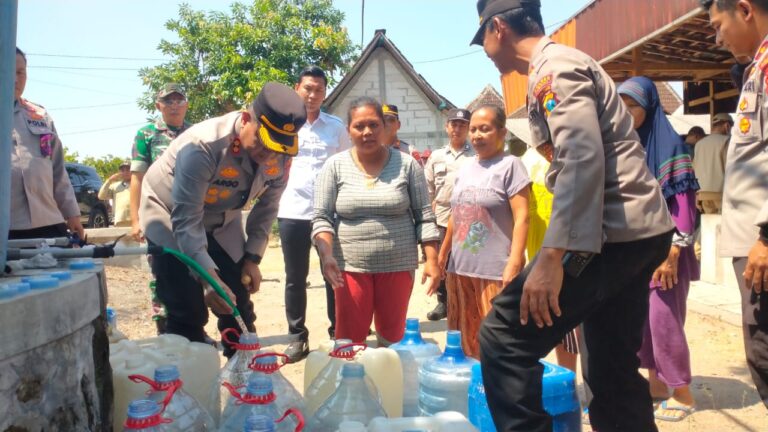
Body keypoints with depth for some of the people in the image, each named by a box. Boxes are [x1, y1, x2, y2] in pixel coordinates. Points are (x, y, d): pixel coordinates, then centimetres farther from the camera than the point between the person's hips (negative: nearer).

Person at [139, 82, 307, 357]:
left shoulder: (280, 155, -18)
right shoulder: (203, 145, -35)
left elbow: (266, 208, -3)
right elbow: (185, 220, -35)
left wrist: (253, 258, -8)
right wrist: (210, 277, -44)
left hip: (222, 222, 5)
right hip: (171, 218, -5)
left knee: (239, 309, 5)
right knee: (187, 316, -10)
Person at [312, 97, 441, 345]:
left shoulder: (407, 165, -1)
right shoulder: (335, 166, -1)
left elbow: (424, 217, 0)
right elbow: (321, 217, -4)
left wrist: (432, 261, -6)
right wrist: (326, 255, -19)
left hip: (398, 266, 0)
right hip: (350, 267, 0)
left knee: (392, 336, 12)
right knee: (349, 337, 5)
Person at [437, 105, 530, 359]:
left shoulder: (510, 165, -5)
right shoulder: (466, 168, 14)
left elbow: (521, 218, -11)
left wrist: (514, 264, -19)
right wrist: (442, 254, 19)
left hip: (495, 271, -6)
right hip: (460, 268, 6)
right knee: (467, 341, 13)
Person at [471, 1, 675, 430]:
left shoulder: (554, 66, -9)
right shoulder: (563, 65, 22)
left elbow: (583, 159, -23)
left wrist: (552, 256, -28)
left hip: (614, 232, -10)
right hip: (636, 228, 10)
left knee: (504, 338, -11)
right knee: (613, 370, 16)